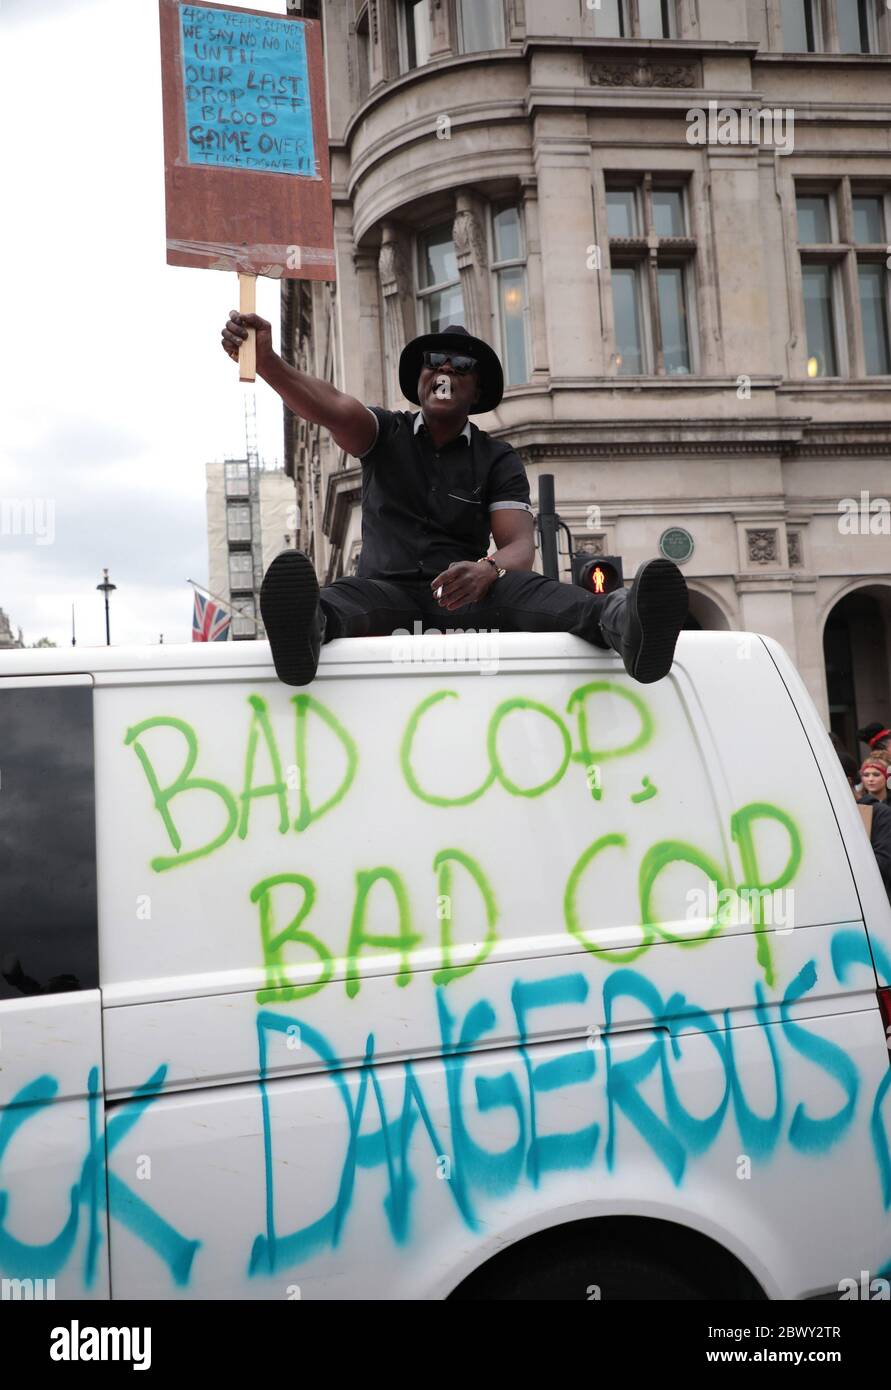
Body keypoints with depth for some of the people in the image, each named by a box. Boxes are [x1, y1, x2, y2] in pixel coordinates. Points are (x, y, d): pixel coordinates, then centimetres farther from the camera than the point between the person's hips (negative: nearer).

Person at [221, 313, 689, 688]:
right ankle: (308, 626, -71)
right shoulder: (385, 434, 12)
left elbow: (520, 547, -6)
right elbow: (331, 406, -11)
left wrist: (487, 569, -33)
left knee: (518, 588, -33)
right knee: (344, 596, -34)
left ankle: (618, 619, -62)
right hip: (387, 587, 0)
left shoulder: (498, 460, 10)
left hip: (463, 591, 0)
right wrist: (266, 362, -33)